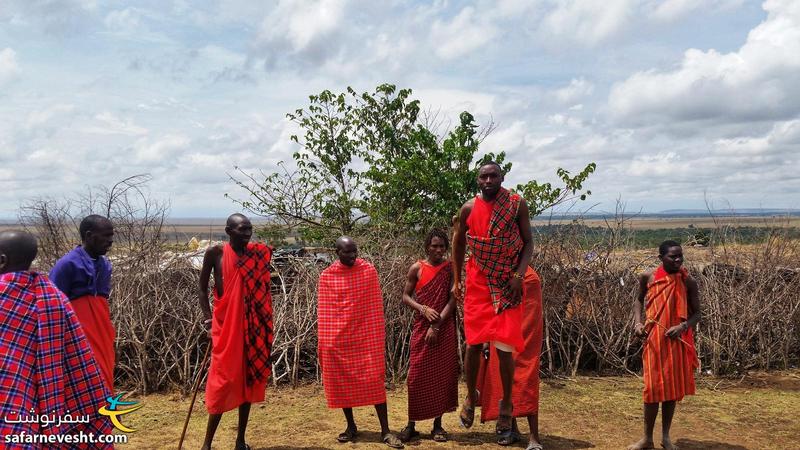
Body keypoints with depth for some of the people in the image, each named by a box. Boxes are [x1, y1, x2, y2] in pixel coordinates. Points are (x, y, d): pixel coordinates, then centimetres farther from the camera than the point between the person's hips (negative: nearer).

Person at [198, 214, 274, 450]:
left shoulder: (258, 253, 4)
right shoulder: (215, 253, -3)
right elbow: (202, 287, 4)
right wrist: (207, 315, -4)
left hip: (251, 326, 4)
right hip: (225, 325, -3)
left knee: (248, 379, 9)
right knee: (223, 381, -3)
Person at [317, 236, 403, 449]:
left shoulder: (369, 271, -2)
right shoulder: (326, 276, -1)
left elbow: (376, 306, 0)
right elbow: (323, 311, 2)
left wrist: (380, 335, -3)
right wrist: (323, 342, -2)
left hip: (366, 336, -1)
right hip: (338, 338, 1)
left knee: (375, 381, -3)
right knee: (342, 382, 9)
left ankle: (385, 430, 3)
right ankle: (350, 426, 25)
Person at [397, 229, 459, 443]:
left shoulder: (451, 269, 0)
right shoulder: (417, 268, 1)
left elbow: (452, 300, -6)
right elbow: (405, 297, 4)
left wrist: (436, 326, -14)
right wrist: (423, 309, -14)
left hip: (444, 329, 0)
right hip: (421, 328, 0)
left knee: (442, 374, 4)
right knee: (417, 375, -1)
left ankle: (438, 424, 13)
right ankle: (411, 424, 9)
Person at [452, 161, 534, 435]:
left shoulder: (517, 205, -3)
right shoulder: (469, 209, 1)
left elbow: (528, 242, 0)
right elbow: (458, 245, 13)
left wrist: (520, 274, -13)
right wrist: (456, 280, 10)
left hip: (507, 284, -1)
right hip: (477, 284, 2)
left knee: (504, 346, -3)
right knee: (474, 343, 4)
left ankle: (506, 404, 15)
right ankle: (470, 397, 26)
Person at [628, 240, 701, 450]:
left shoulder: (688, 282, -5)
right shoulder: (648, 277, -3)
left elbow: (696, 314, 2)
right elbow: (639, 300, 15)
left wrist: (682, 327, -17)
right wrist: (637, 322, -1)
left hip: (677, 340, 0)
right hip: (654, 339, 0)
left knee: (672, 387, 9)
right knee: (653, 387, 2)